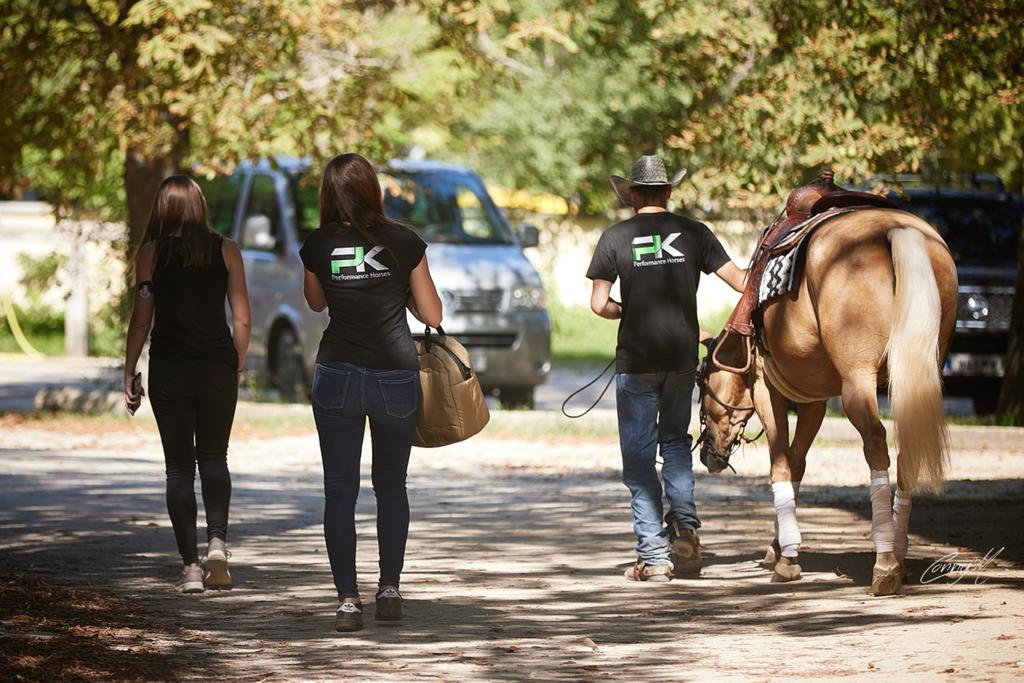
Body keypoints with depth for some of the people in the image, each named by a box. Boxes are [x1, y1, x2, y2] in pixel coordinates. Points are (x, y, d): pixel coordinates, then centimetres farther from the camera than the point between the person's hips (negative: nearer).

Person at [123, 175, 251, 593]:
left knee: (179, 466, 6)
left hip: (169, 368, -1)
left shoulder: (151, 253, -1)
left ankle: (190, 565, 1)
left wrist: (129, 374, 2)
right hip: (217, 365, 1)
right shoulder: (226, 251, 2)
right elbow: (242, 320, 1)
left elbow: (141, 320, -4)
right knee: (214, 458, 15)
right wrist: (236, 369, 13)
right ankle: (217, 540, -8)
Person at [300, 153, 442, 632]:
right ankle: (389, 589, 15)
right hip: (396, 377, 0)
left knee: (339, 492, 4)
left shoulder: (319, 246, -2)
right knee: (391, 487, 17)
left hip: (337, 376, 0)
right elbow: (431, 314, 3)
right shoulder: (404, 242, -4)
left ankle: (348, 600, -2)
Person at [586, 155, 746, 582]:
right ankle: (684, 526, 1)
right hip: (682, 353, 2)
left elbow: (599, 304, -5)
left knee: (639, 452, 5)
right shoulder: (693, 232, 2)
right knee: (675, 439, 20)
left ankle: (653, 555, 2)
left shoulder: (616, 237, -2)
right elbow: (739, 280, 0)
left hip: (636, 358, -2)